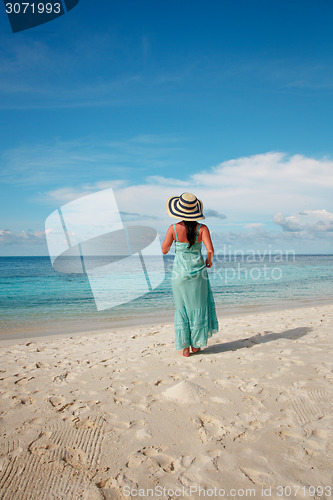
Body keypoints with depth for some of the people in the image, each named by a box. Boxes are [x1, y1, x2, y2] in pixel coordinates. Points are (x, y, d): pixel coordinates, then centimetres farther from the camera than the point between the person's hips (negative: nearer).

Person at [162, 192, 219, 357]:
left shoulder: (174, 229, -11)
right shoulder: (202, 229, -11)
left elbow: (164, 250, -7)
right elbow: (210, 250, -18)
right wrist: (209, 261, 3)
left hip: (179, 273, 0)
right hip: (197, 271, 0)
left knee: (182, 308, 13)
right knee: (198, 307, 17)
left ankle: (185, 347, 18)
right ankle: (196, 344, 27)